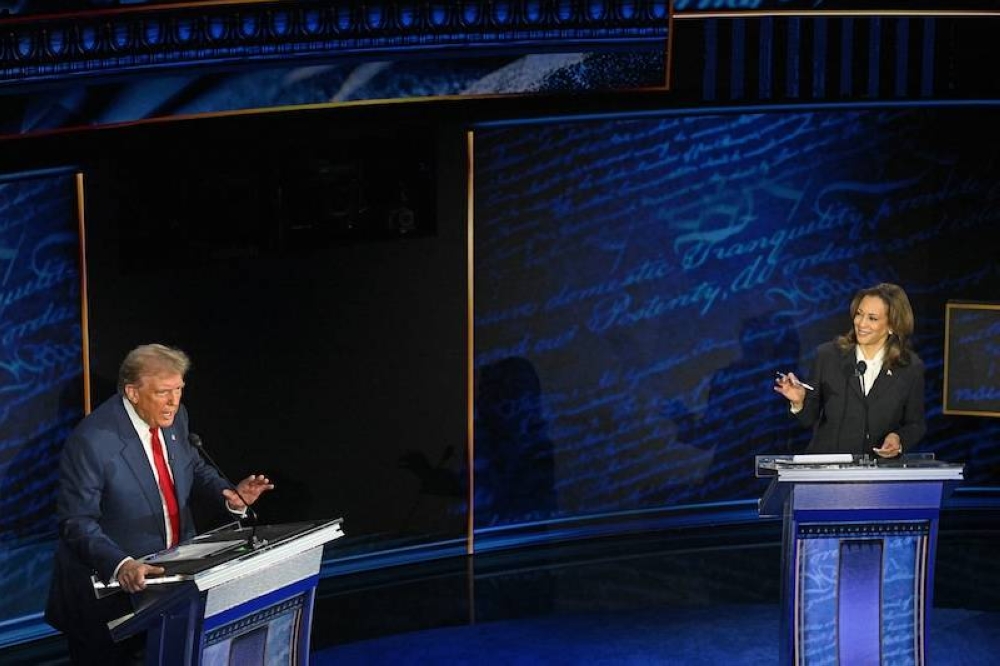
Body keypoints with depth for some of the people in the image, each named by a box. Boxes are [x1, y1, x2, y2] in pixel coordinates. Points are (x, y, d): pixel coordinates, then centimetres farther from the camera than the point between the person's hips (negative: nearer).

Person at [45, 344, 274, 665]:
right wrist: (119, 565, -36)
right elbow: (78, 522, -20)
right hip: (111, 580, -6)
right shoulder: (91, 441, -22)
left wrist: (230, 496, -6)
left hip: (176, 568, 6)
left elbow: (195, 469, 15)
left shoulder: (175, 418, -1)